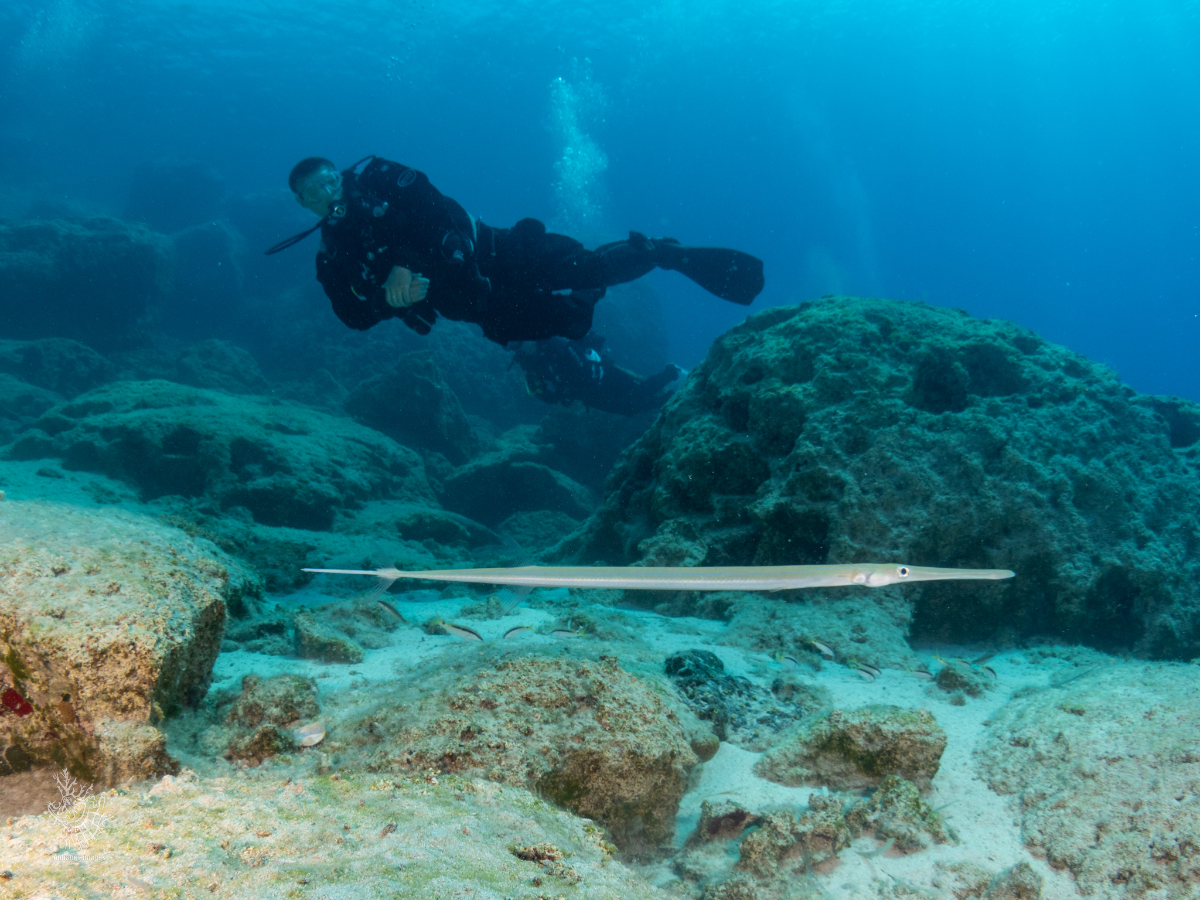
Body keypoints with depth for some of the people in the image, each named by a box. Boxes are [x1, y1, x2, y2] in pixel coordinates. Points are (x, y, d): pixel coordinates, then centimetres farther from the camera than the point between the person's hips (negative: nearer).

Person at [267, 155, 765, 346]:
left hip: (490, 256, -3)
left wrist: (406, 264, -24)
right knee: (572, 321, 1)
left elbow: (433, 205, -12)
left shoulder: (374, 178, 0)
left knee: (584, 269, -13)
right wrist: (388, 294, -23)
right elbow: (357, 316, -2)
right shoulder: (333, 258, 9)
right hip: (490, 312, 3)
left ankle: (663, 252, 12)